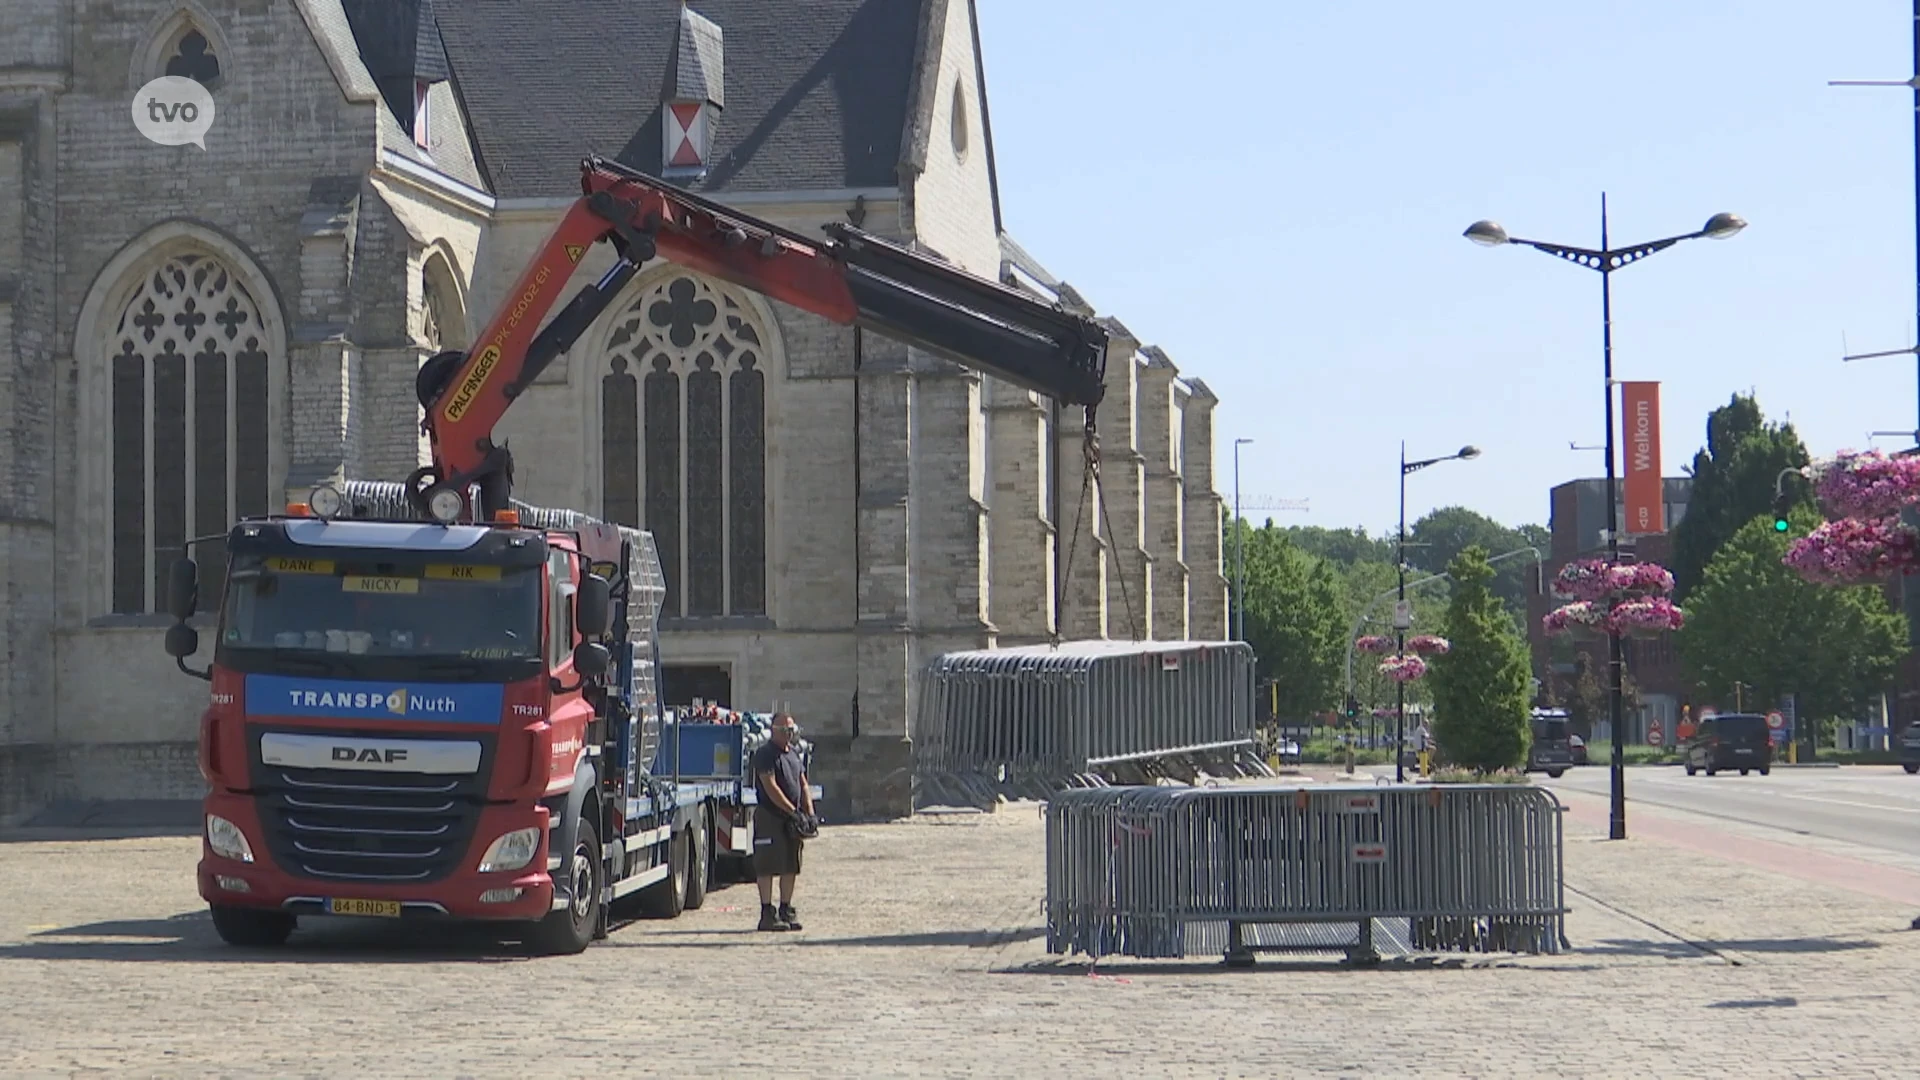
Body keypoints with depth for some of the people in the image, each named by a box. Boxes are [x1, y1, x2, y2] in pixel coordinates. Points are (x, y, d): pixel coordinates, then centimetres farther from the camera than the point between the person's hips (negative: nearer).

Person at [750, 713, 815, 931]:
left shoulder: (794, 754, 16)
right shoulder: (765, 755, -9)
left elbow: (803, 785, 16)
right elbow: (771, 787, -17)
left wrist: (809, 812, 4)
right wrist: (792, 811, -18)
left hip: (792, 819, 8)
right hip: (769, 816, -8)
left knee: (791, 866, 8)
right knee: (767, 866, -5)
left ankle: (786, 910, 16)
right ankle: (767, 913, -3)